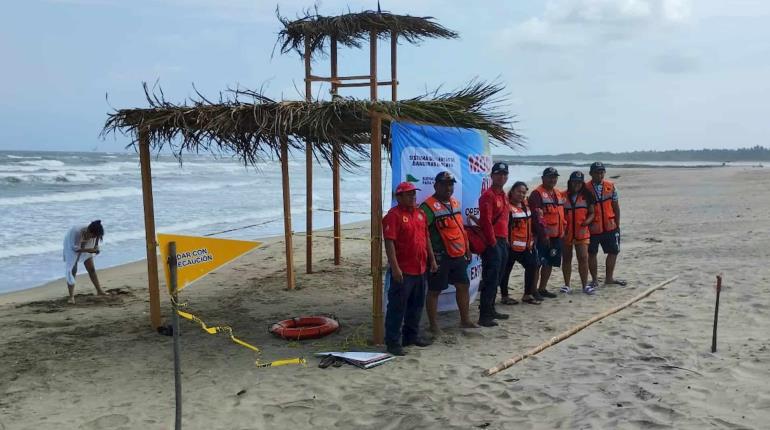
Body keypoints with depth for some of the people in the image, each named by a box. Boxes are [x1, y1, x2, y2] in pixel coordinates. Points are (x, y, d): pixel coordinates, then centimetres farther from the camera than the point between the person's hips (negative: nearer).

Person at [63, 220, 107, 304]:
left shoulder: (94, 234, -25)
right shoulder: (77, 232, -40)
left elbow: (95, 242, -4)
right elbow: (75, 248, -34)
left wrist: (96, 248, -23)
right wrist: (88, 250, -42)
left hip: (85, 248, 5)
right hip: (72, 249, -5)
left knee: (91, 269, 4)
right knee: (72, 270, -12)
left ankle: (99, 291, 14)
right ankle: (71, 296, -12)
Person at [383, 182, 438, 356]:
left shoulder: (420, 214, 14)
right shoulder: (394, 215, -12)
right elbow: (389, 242, -18)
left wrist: (432, 259, 18)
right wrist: (395, 267, -24)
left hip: (420, 269, 8)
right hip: (403, 271, -8)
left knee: (416, 305, 17)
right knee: (397, 306, -2)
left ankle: (412, 335, 30)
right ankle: (393, 342, 5)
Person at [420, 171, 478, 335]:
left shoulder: (456, 203, 13)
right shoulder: (429, 206, -15)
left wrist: (467, 249, 21)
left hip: (459, 255, 9)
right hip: (440, 257, -8)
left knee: (463, 285, 17)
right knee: (434, 291, 2)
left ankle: (465, 320, 32)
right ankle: (434, 325, 13)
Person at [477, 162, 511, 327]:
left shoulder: (503, 195, 17)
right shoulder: (488, 195, -13)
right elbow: (486, 221, -19)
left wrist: (506, 239, 17)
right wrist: (492, 243, -18)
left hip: (502, 242, 9)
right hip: (492, 243, -9)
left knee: (496, 279, 14)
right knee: (490, 279, -9)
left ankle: (491, 310, 24)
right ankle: (484, 316, -6)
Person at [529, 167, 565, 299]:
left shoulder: (559, 194, 17)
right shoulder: (537, 193, -10)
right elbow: (537, 216, -17)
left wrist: (562, 231, 19)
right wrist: (543, 234, -21)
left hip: (557, 235, 8)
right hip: (543, 236, -8)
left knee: (550, 263, 13)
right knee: (538, 263, -6)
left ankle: (542, 288, 24)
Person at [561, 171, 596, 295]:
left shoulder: (587, 196, 5)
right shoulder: (563, 196, 1)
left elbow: (591, 212, 8)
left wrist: (588, 221, -12)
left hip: (582, 232, 0)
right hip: (566, 232, 0)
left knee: (583, 258, -5)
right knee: (566, 259, 8)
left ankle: (585, 285, 4)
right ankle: (567, 285, 17)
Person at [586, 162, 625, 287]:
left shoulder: (611, 187, 2)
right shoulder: (585, 188, -8)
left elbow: (616, 207, 8)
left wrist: (617, 224, 7)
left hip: (610, 227, 4)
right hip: (593, 228, -4)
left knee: (614, 252, 10)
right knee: (592, 253, 6)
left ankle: (609, 278, 25)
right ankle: (594, 280, 19)